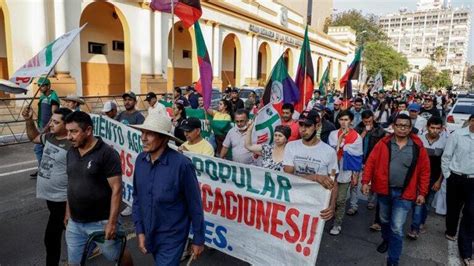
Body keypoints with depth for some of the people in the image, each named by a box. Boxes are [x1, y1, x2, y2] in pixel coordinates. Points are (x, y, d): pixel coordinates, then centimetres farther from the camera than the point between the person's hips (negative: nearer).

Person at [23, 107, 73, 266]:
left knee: (51, 237, 2)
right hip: (50, 196, 9)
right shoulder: (50, 137, 2)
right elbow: (34, 137, 22)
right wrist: (29, 120, 7)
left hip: (62, 199, -8)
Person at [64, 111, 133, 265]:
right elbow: (71, 184, 14)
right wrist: (68, 212, 16)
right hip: (74, 223, 6)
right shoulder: (71, 152, 3)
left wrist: (112, 222, -20)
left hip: (100, 223, -6)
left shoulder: (107, 154, -18)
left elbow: (116, 189, -19)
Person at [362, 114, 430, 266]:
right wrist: (365, 181, -9)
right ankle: (386, 240, 51)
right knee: (384, 220, 22)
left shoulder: (418, 147, -5)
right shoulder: (384, 143, -5)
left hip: (404, 193, -2)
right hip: (384, 190, 2)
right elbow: (371, 162, -3)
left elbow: (424, 171, 1)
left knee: (397, 228, -3)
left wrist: (422, 193, 0)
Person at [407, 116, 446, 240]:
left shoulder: (445, 142, -6)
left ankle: (421, 223, 32)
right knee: (418, 201, -8)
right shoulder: (420, 139, -8)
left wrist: (439, 180, -4)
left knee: (427, 203, 14)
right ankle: (415, 228, -5)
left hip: (434, 178, 2)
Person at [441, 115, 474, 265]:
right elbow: (446, 156, -2)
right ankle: (451, 232, 45)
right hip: (456, 179, -1)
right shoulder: (457, 135, -9)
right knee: (453, 208, 17)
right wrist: (447, 175, -1)